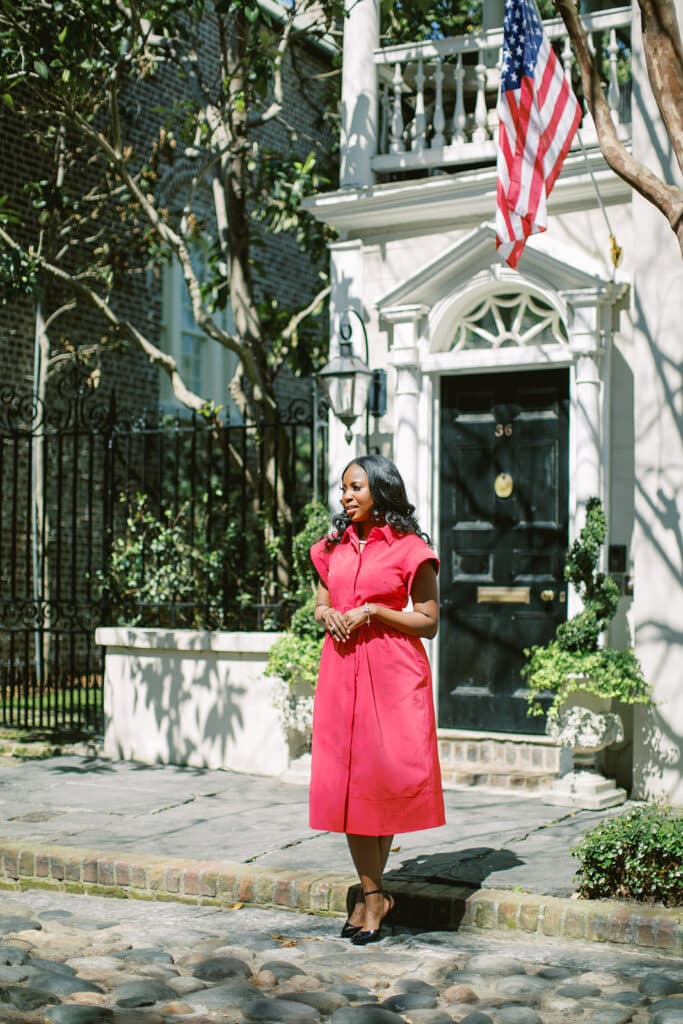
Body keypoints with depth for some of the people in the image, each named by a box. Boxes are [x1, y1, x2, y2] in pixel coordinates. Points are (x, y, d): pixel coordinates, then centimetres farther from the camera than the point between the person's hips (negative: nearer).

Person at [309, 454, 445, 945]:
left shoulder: (409, 549, -3)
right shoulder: (335, 546, 13)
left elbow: (429, 622, -4)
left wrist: (371, 611, -13)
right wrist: (328, 615, 0)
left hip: (393, 671, -5)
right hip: (341, 669, 5)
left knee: (383, 777, -2)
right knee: (345, 778, 4)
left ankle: (372, 893, 13)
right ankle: (372, 893, 14)